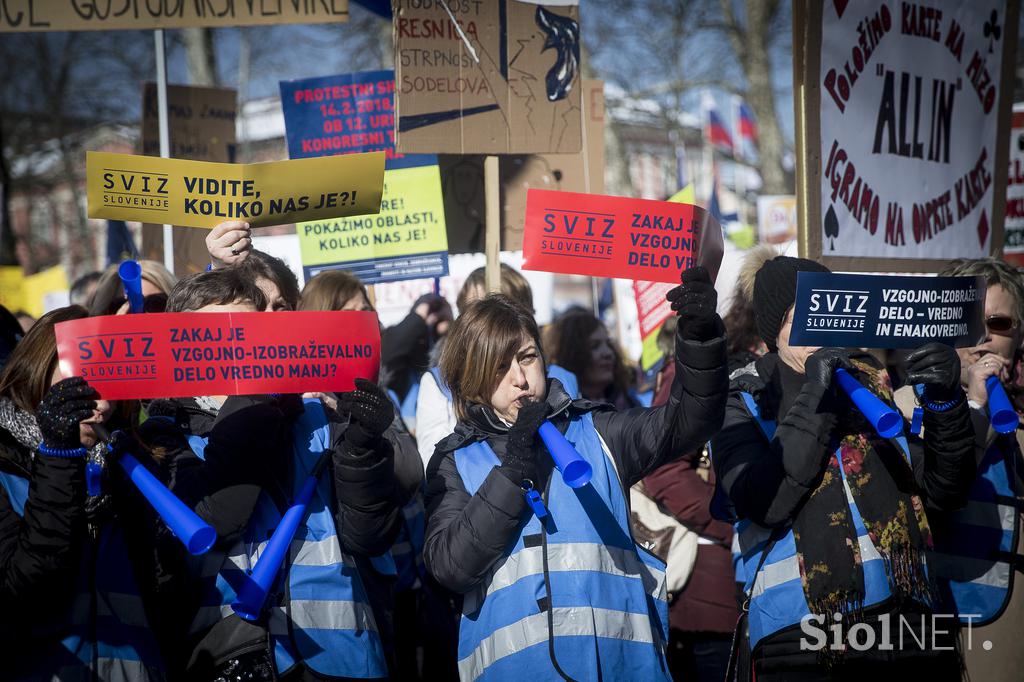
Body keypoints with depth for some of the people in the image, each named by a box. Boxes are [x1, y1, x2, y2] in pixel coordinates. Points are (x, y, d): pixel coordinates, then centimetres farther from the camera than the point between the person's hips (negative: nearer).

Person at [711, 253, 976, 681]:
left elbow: (944, 492, 10)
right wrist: (813, 400, -12)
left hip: (910, 617, 3)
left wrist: (946, 401, -5)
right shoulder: (742, 403, 4)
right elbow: (763, 503, -13)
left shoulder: (874, 382, 13)